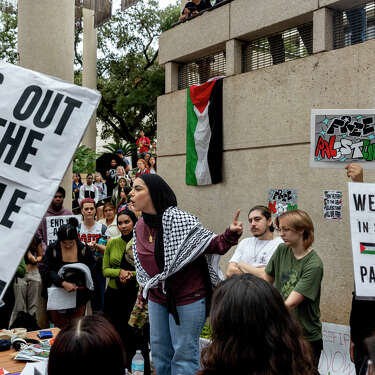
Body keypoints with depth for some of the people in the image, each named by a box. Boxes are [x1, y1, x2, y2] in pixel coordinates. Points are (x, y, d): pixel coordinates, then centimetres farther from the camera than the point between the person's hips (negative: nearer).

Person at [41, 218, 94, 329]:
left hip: (79, 298, 0)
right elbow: (47, 271, -12)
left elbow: (90, 271, 2)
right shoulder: (52, 249, -4)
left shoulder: (84, 249, -2)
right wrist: (63, 283, -27)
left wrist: (76, 284, -16)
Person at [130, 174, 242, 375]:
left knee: (184, 353, 3)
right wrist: (145, 285, 20)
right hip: (157, 299, 7)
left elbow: (211, 243, -17)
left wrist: (230, 235, -35)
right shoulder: (140, 226, 2)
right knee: (159, 352, 18)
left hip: (187, 299, -7)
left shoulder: (180, 220, -20)